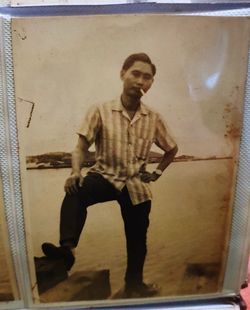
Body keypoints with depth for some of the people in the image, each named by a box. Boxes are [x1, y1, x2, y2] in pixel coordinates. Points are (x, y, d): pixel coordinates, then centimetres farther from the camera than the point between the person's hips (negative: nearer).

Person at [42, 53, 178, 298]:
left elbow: (172, 149, 15)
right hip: (106, 176, -2)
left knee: (137, 238, 11)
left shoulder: (153, 119, -1)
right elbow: (82, 147, -12)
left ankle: (134, 285, 34)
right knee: (76, 190, -35)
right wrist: (76, 171, -31)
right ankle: (67, 248, -36)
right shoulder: (101, 111, -9)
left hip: (136, 186, 3)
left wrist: (157, 172, 5)